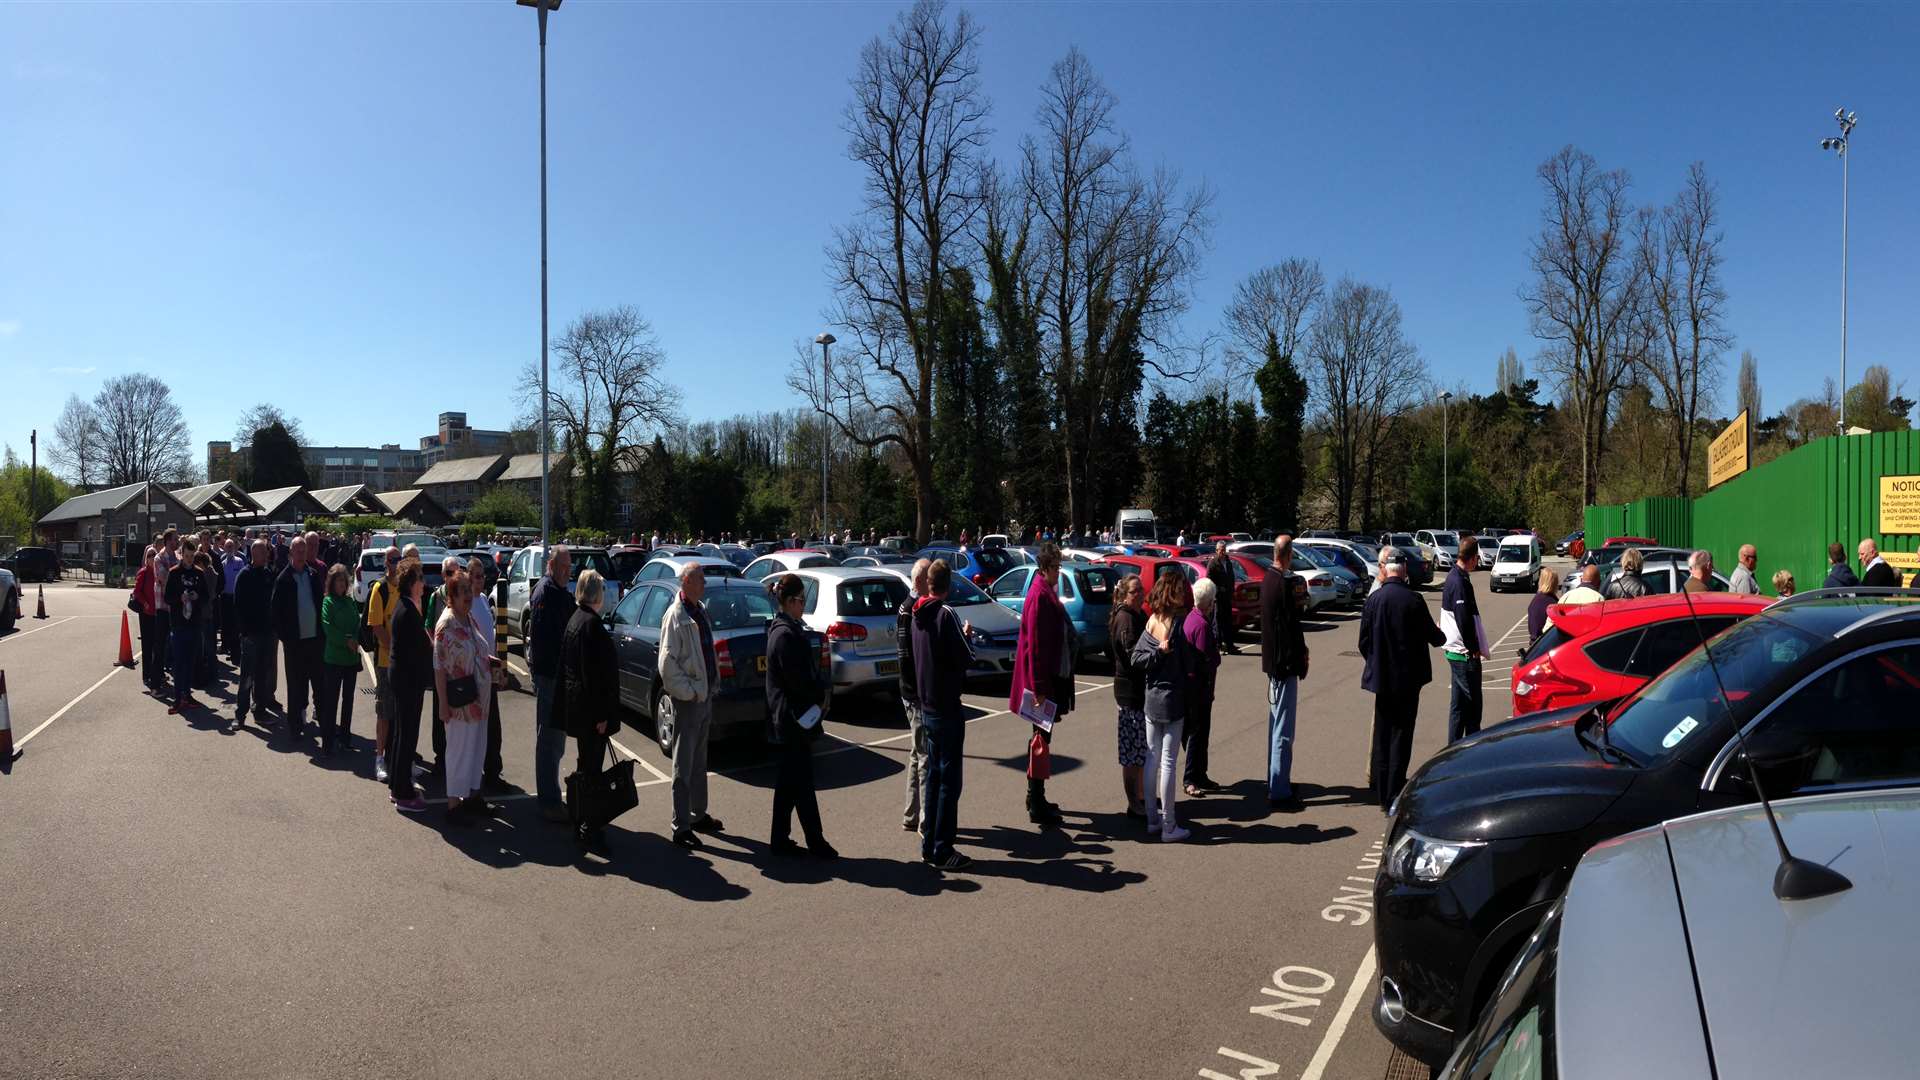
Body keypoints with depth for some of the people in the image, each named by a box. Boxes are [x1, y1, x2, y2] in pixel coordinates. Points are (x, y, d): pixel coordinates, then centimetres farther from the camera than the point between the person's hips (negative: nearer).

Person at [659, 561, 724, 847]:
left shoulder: (700, 611, 10)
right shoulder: (676, 615, -17)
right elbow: (667, 663, -20)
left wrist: (710, 688, 12)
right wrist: (689, 692, -18)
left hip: (704, 695, 9)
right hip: (688, 699, -9)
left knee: (699, 762, 19)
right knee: (683, 767, 0)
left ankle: (699, 815, 32)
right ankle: (681, 827, 7)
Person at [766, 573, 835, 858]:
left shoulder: (785, 629, 12)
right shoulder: (786, 634, -19)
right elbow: (797, 679, -21)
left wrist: (819, 693, 5)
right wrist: (821, 696, -7)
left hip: (786, 720, 10)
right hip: (792, 718, -10)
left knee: (789, 783, 14)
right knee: (800, 784, -1)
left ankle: (780, 841, 20)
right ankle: (815, 842, 7)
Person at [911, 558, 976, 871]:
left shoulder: (918, 615, 6)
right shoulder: (946, 613, -17)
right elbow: (966, 658, -17)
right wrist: (966, 637, 1)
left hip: (927, 706, 8)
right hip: (947, 708, -8)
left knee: (933, 776, 16)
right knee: (949, 781, -1)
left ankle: (929, 845, 21)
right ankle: (942, 851, 3)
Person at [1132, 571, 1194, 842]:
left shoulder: (1152, 621, 1)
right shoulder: (1179, 622, -15)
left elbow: (1136, 658, -4)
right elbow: (1189, 665, -12)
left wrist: (1159, 651, -10)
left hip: (1151, 699, 6)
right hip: (1172, 700, -6)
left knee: (1152, 759, 13)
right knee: (1168, 762, -1)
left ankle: (1152, 819, 22)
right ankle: (1169, 827, 6)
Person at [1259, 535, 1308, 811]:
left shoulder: (1268, 578, 10)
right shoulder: (1285, 582, -19)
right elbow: (1291, 626, -20)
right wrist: (1302, 660, -11)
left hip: (1273, 662, 10)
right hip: (1285, 663, -10)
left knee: (1276, 724, 19)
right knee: (1283, 729, -4)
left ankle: (1276, 781, 31)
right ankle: (1279, 792, 0)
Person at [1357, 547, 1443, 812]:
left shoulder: (1373, 599, -7)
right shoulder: (1413, 599, -13)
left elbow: (1364, 641, -2)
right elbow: (1431, 635, -3)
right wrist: (1441, 637, 21)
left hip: (1381, 678, 2)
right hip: (1408, 677, -2)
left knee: (1382, 734, 13)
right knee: (1401, 735, 5)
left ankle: (1382, 795, 18)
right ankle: (1394, 796, 6)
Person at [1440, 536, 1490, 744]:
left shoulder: (1454, 576, 12)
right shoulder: (1460, 582, -19)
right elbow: (1464, 620, -22)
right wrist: (1474, 649, -13)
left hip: (1454, 649, 10)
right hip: (1464, 653, -10)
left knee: (1459, 702, 15)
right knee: (1473, 703, -3)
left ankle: (1455, 745, 21)